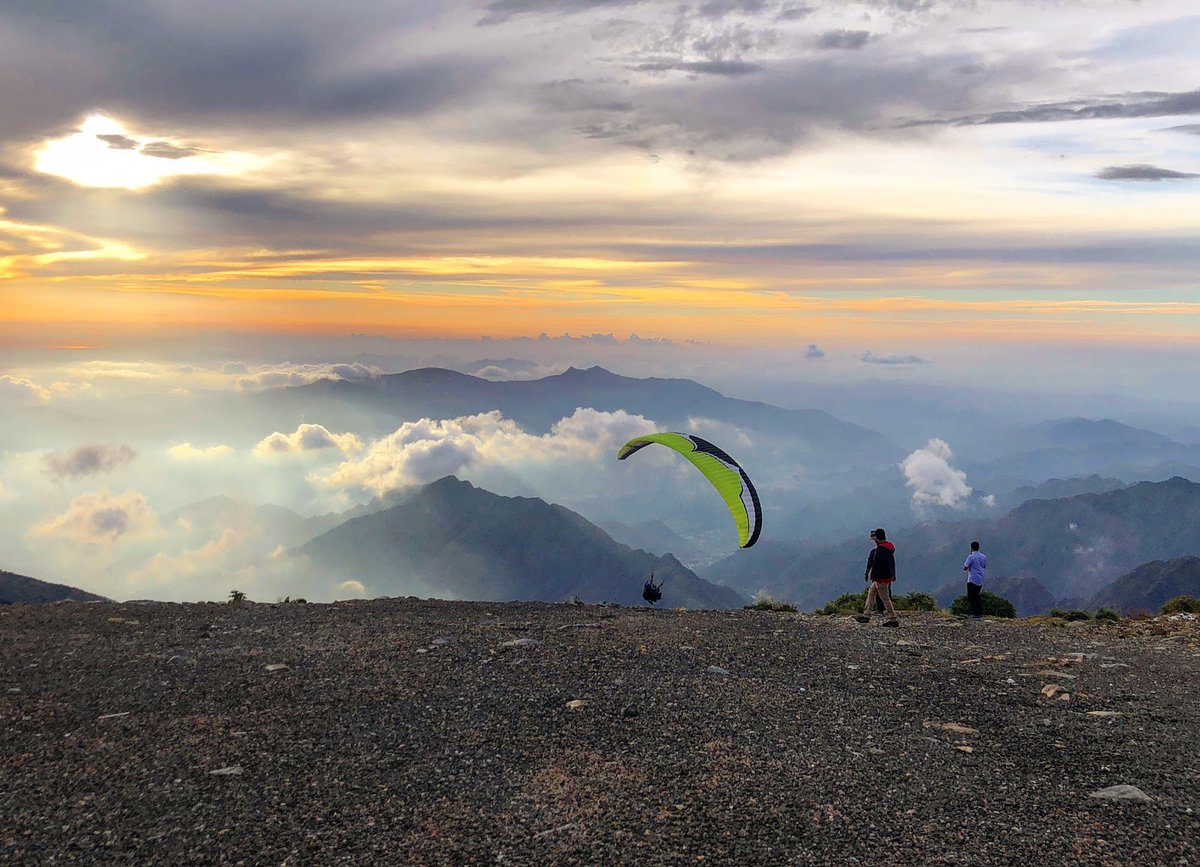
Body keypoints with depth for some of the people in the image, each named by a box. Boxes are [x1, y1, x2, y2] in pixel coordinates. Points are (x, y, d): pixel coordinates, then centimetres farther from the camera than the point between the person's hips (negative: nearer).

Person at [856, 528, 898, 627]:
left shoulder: (880, 548, -19)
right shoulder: (889, 547, 13)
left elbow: (877, 564, -25)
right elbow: (892, 562, 22)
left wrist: (874, 577, -23)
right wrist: (893, 575, 28)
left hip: (881, 578, -11)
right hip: (888, 576, 11)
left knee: (885, 598, -5)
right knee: (871, 593, 17)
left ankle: (893, 619, -2)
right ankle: (866, 615, 20)